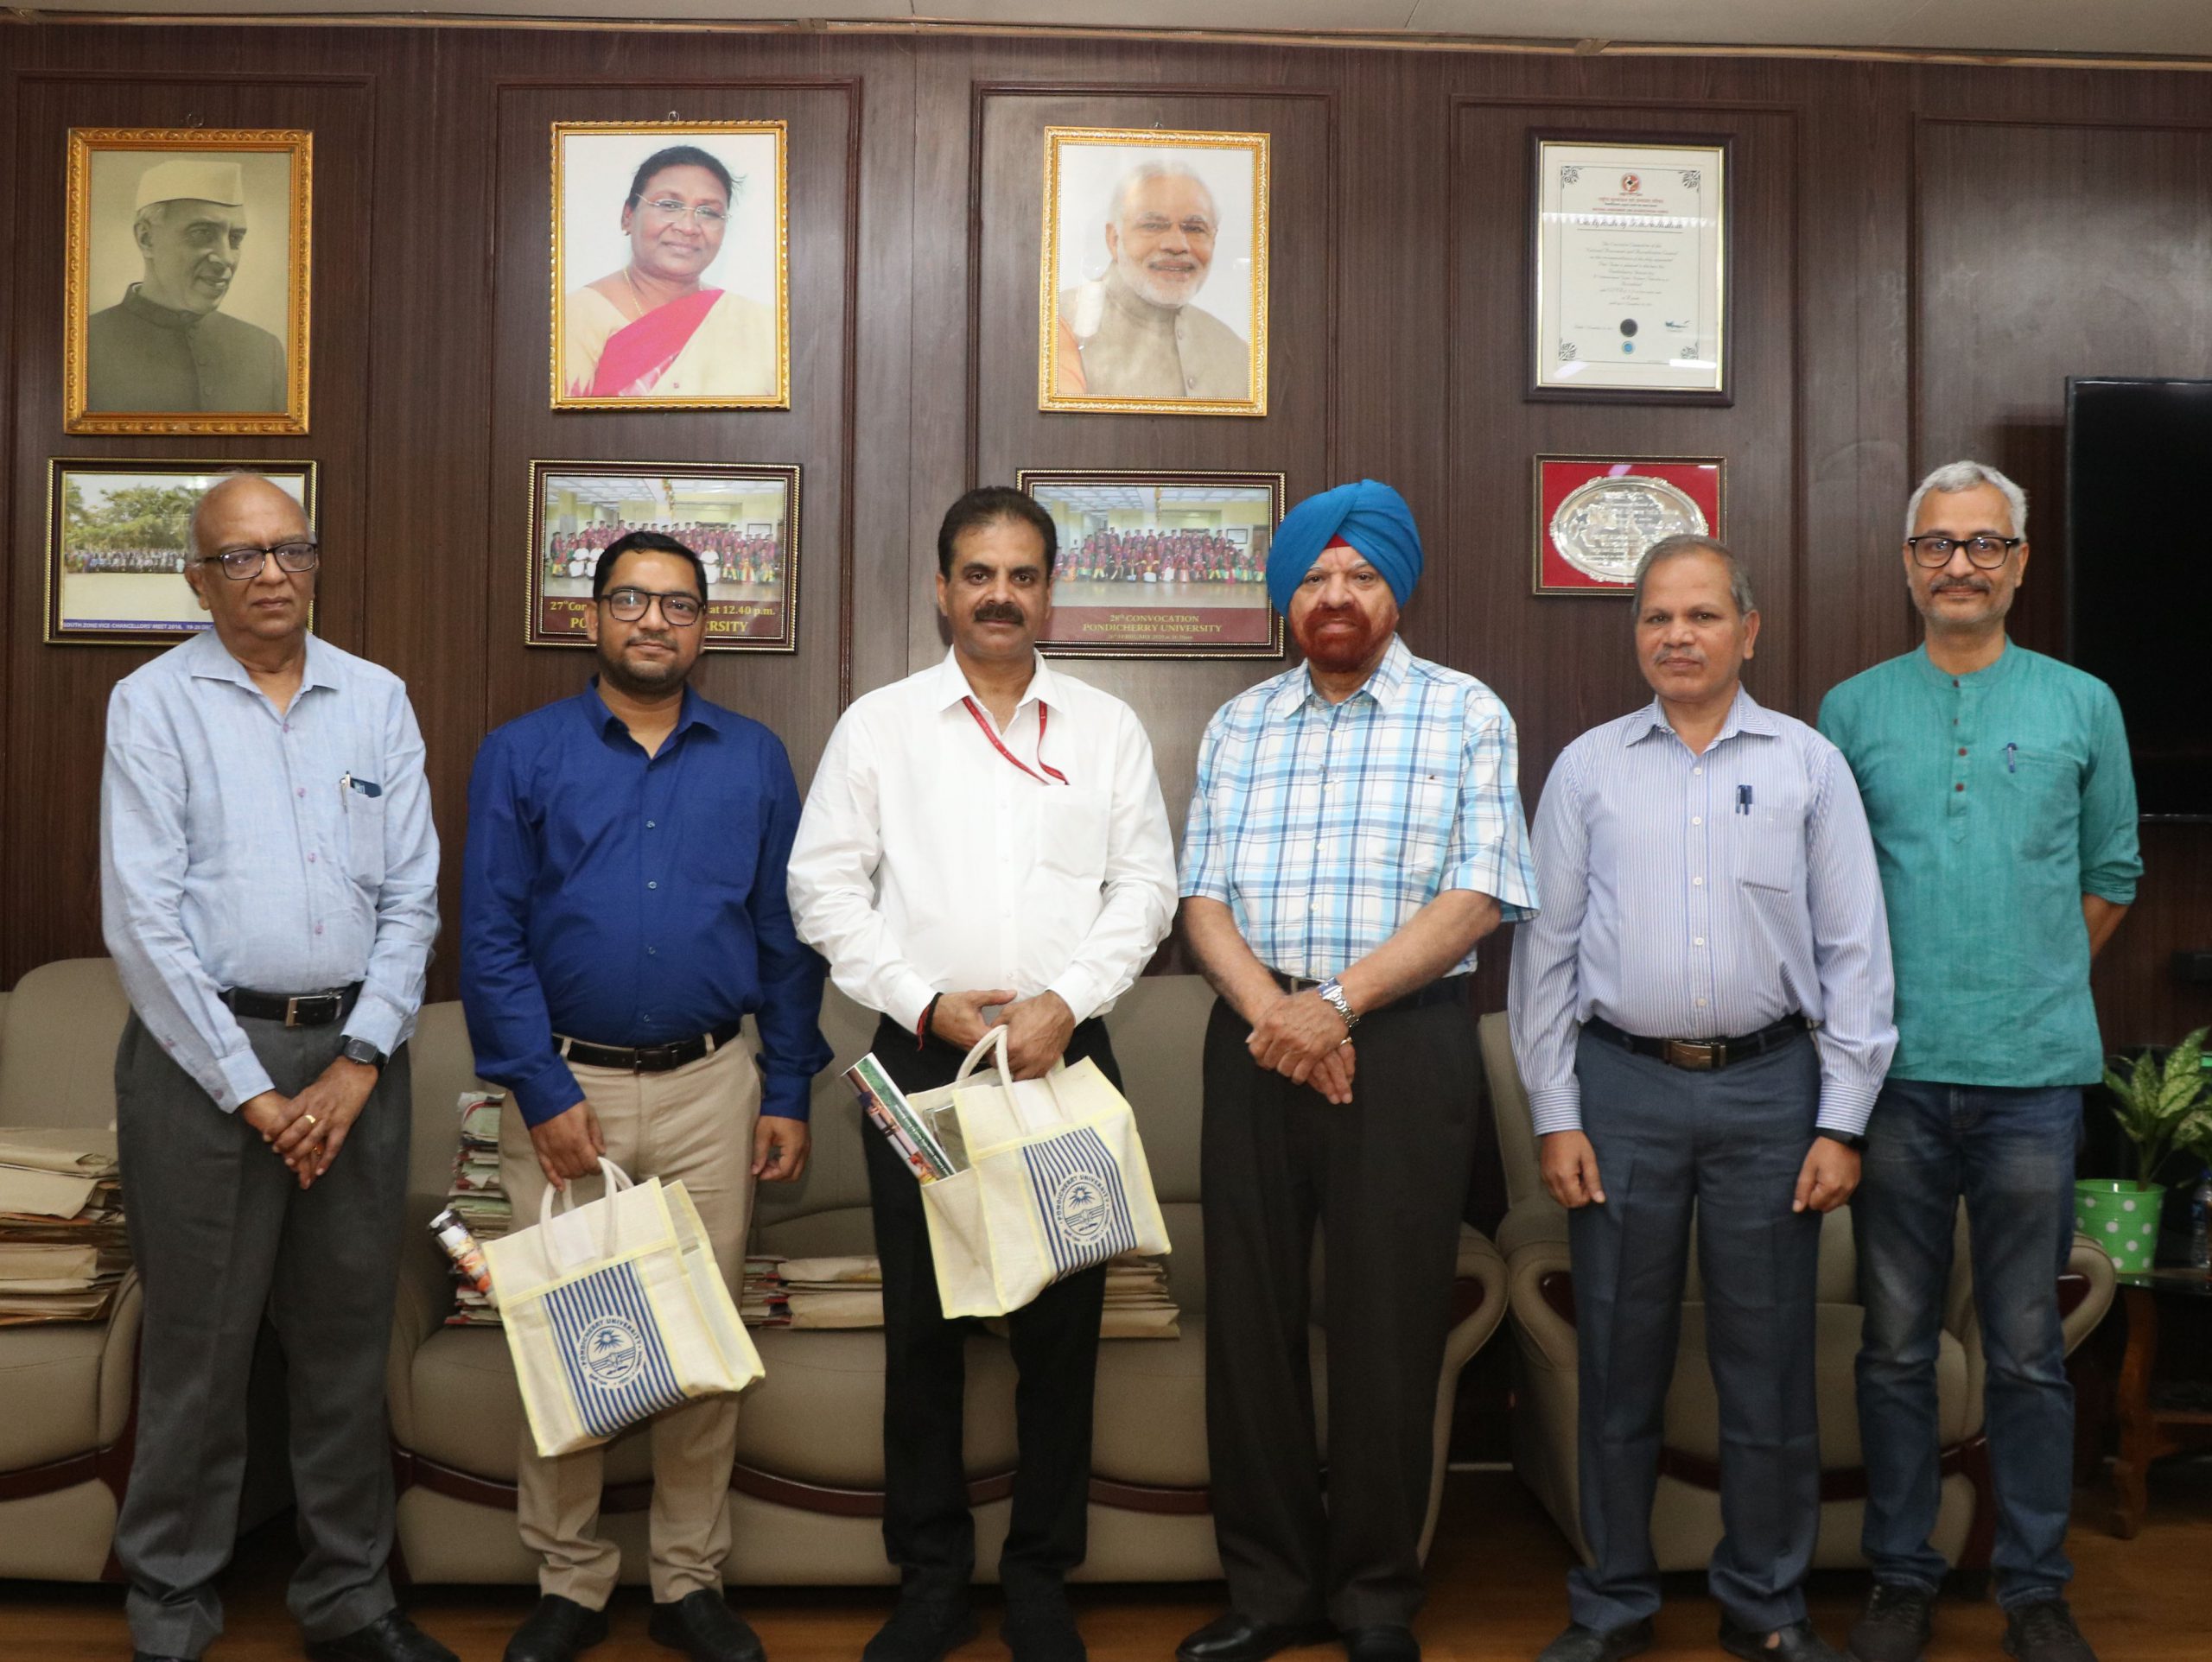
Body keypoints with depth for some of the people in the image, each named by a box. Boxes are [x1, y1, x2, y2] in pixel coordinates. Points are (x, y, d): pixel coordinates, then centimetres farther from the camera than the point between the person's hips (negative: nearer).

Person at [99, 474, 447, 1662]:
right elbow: (142, 918, -7)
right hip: (204, 1050, -3)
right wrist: (251, 1090, -10)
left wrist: (359, 1064, -6)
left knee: (347, 1339, 10)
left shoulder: (377, 702, 9)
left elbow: (411, 899, 5)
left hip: (355, 1051, 3)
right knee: (199, 1344, 3)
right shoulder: (154, 703, 0)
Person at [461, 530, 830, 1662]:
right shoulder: (522, 755, 2)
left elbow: (786, 937, 7)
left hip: (711, 1088, 1)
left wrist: (788, 1091, 3)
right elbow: (490, 937, -3)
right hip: (566, 1086, -1)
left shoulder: (754, 760, 7)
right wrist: (543, 1091, -10)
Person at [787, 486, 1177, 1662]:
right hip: (921, 1054, 0)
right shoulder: (879, 725, 5)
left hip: (1065, 1055, 1)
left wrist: (1066, 1000, -10)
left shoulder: (1106, 728, 8)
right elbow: (825, 888, 1)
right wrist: (929, 1002, -8)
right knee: (922, 1323, 6)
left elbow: (1145, 884, 4)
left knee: (1062, 1322, 5)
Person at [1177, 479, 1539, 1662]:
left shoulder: (1466, 715, 1)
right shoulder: (1237, 726, 11)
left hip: (1403, 1040, -3)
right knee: (1249, 1313, 7)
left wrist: (1334, 1004, -16)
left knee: (1389, 1323, 2)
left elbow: (1475, 898, -8)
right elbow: (1203, 898, 5)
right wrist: (1270, 1012, -13)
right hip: (1257, 1036, 3)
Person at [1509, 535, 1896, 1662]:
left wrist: (1842, 1122, -2)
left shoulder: (1808, 765, 5)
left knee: (1768, 1365, 7)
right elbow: (1546, 948, 6)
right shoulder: (1588, 768, 6)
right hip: (1622, 1084, 0)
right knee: (1619, 1359, 8)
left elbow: (1854, 950, 3)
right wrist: (1555, 1115, 0)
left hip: (1767, 1084, 0)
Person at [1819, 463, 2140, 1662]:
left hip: (2033, 1075, 0)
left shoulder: (2082, 706, 6)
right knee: (1896, 1345, 8)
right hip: (1895, 1072, 0)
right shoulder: (1854, 710, 6)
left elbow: (2111, 876, 14)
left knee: (2028, 1350, 7)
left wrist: (2034, 986, 11)